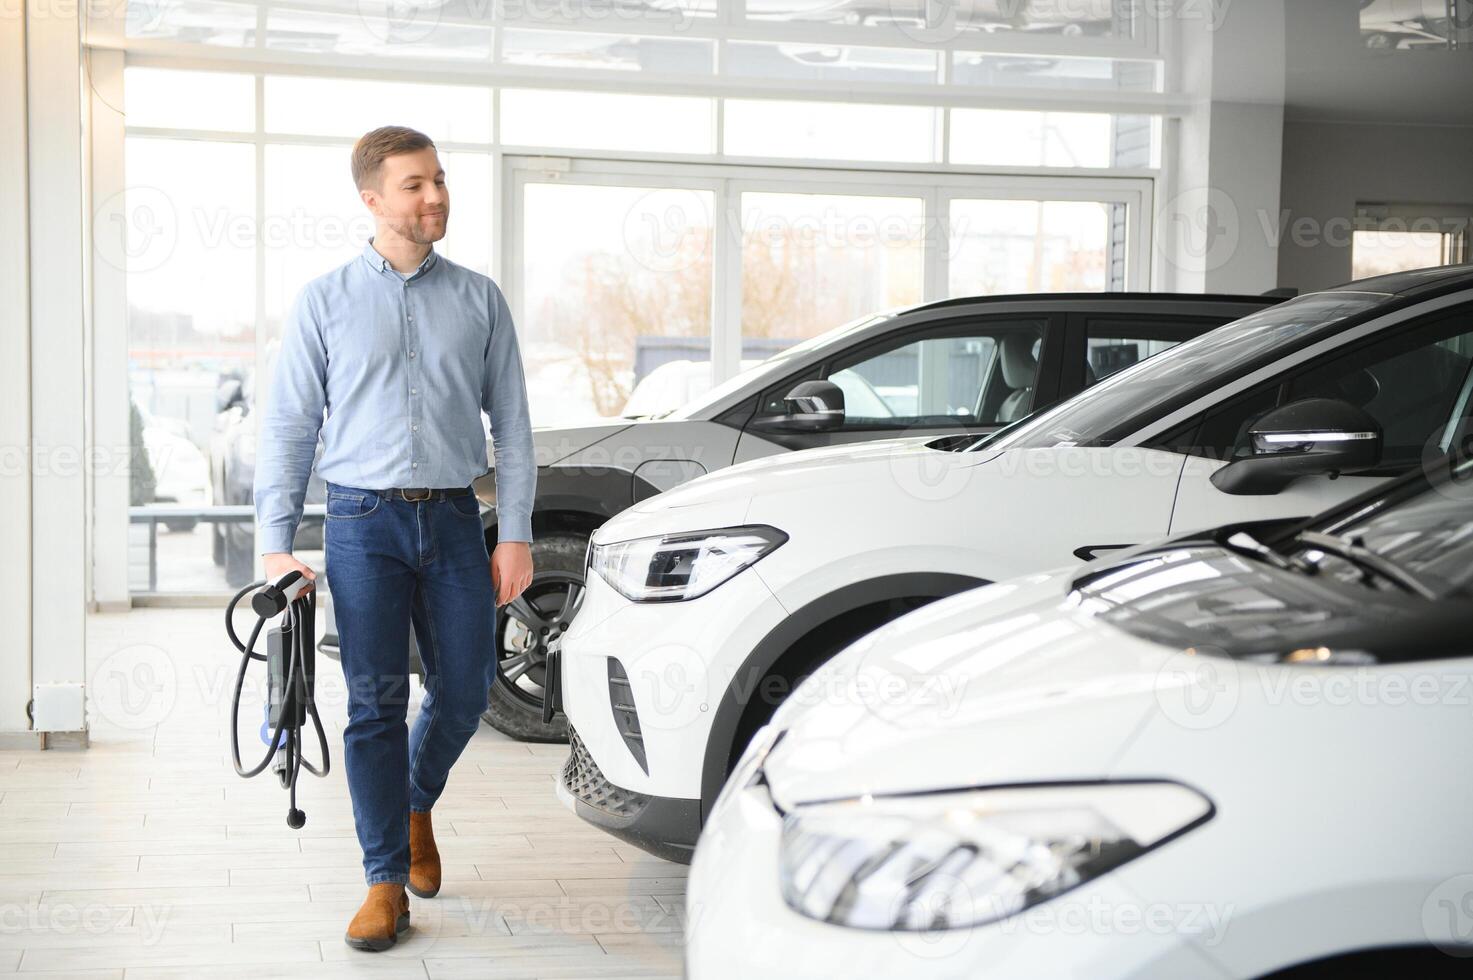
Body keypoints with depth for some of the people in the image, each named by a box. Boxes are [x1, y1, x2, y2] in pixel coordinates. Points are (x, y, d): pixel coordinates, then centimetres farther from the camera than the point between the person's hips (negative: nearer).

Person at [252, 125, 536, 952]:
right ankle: (387, 881, 6)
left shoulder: (480, 299, 7)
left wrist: (516, 534, 0)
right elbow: (289, 427, 4)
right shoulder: (325, 302, 4)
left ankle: (417, 803, 35)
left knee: (466, 690, 5)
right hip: (365, 519, -2)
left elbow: (512, 423, 7)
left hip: (454, 518, 2)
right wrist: (277, 544, -3)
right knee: (377, 702, -2)